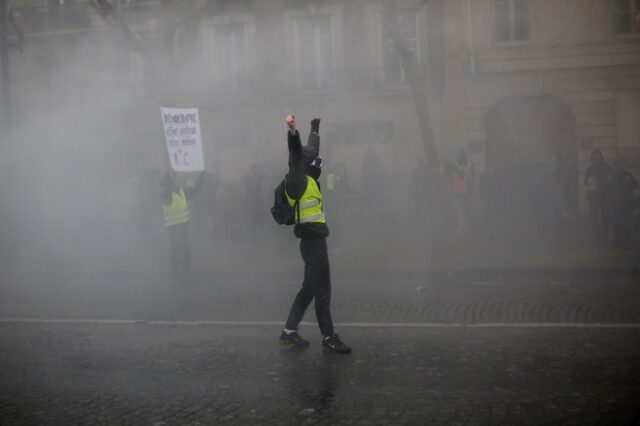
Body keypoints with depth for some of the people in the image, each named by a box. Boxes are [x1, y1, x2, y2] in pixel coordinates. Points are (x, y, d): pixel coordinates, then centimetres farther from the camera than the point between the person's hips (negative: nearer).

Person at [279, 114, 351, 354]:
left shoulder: (307, 179, 16)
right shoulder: (298, 179, -10)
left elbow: (311, 152, 33)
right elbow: (297, 154, -29)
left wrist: (315, 130, 48)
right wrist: (293, 132, -46)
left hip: (314, 239, 10)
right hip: (313, 240, -10)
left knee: (310, 288, 14)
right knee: (322, 290, -5)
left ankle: (289, 332, 19)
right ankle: (328, 338, 0)